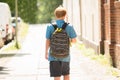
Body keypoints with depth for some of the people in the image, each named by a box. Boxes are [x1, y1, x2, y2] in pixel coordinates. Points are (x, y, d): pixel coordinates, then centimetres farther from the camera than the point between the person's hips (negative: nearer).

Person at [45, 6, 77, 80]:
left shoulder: (50, 27, -6)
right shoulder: (69, 26, -6)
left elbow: (48, 41, -3)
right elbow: (74, 40, -1)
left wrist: (46, 52, 10)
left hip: (54, 56, -1)